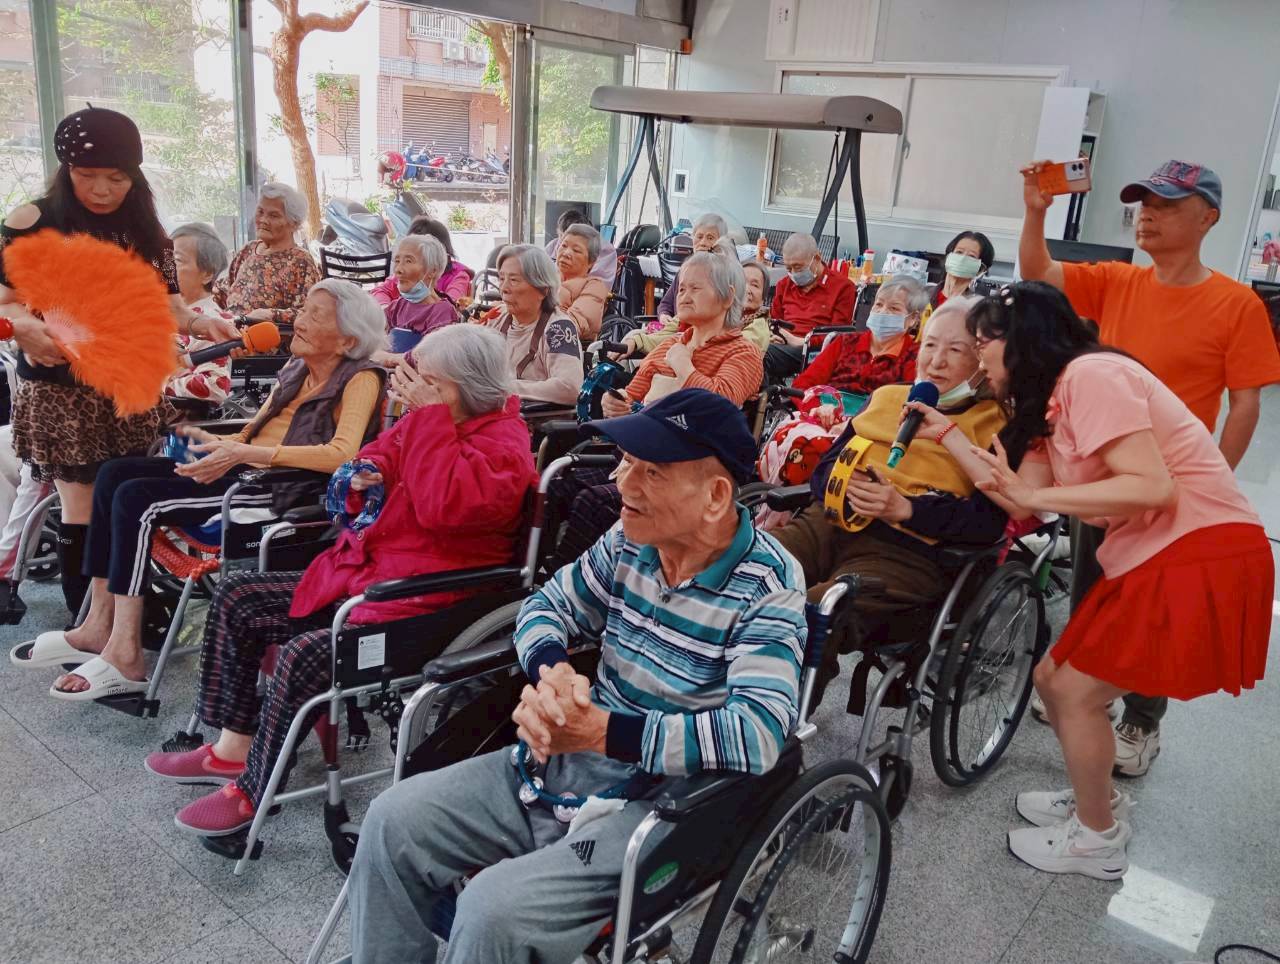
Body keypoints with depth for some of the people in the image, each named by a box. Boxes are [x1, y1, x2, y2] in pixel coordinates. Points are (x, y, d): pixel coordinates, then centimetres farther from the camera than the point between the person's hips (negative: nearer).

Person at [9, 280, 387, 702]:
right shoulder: (296, 371, 19)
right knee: (115, 473, -1)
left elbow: (341, 454, -24)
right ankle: (99, 626, 2)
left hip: (281, 490, -9)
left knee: (137, 498, -19)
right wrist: (220, 444, -1)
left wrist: (246, 452, -27)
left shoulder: (359, 379, -7)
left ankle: (125, 656, -14)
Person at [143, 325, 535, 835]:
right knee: (235, 596, 10)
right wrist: (364, 474, 0)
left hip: (422, 603, -10)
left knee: (304, 655, -28)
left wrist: (430, 415, -28)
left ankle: (252, 791, -3)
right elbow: (377, 458, 24)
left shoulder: (504, 446, -16)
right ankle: (233, 747, 18)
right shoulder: (427, 422, 8)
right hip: (359, 571, 10)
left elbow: (442, 504, -34)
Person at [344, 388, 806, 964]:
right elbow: (548, 606, 11)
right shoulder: (630, 539, 1)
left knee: (492, 912, -23)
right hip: (567, 761, 7)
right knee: (392, 821, -3)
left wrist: (599, 732, -29)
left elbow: (759, 734, -28)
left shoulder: (768, 587, -18)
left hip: (661, 802, -6)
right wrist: (552, 671, -15)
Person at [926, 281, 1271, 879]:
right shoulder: (1051, 400, 14)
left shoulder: (1090, 374, -16)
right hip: (1151, 560, 9)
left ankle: (1097, 840, 19)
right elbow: (1022, 500, 4)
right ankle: (1099, 798, 34)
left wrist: (1036, 496, -21)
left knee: (1076, 691, -1)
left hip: (1203, 556, -9)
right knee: (1052, 677, 13)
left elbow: (1153, 488, -24)